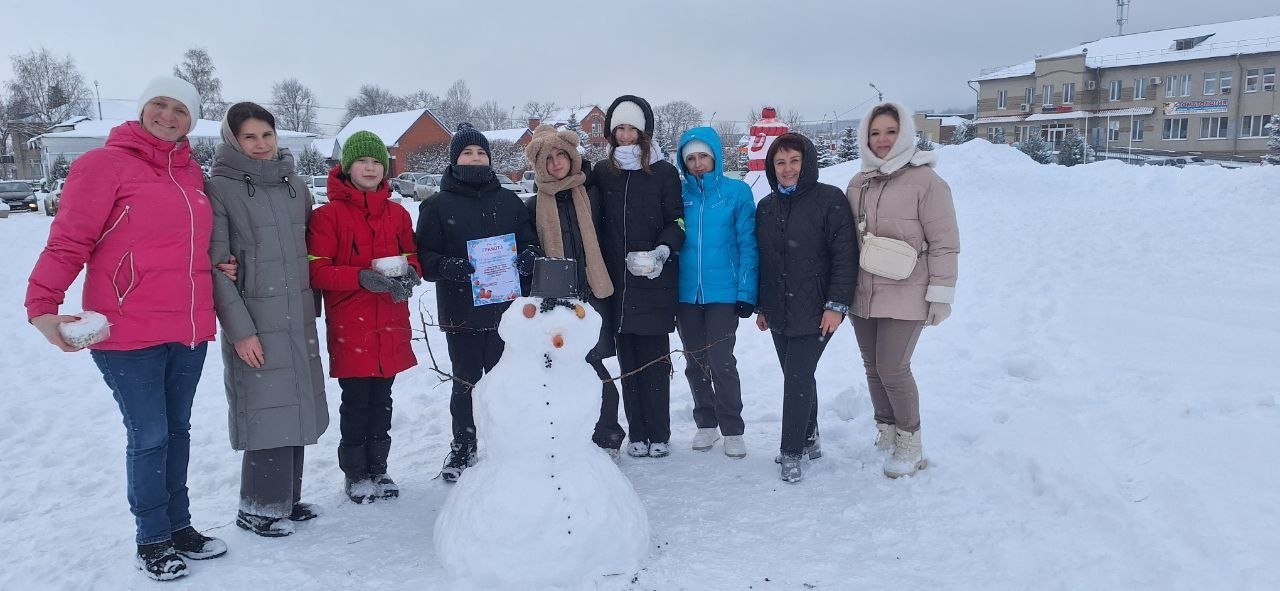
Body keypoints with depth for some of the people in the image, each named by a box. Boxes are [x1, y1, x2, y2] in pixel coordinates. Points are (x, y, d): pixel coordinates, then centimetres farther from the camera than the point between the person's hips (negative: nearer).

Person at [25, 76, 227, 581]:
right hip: (129, 332, -6)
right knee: (149, 436, 0)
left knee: (177, 430, 15)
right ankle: (152, 541, 17)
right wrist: (42, 304, -23)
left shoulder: (190, 172, 11)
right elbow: (69, 241, -12)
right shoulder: (105, 164, -7)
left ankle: (179, 526, 29)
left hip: (190, 330, 6)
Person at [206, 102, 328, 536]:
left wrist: (313, 304, 14)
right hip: (255, 323, -6)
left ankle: (287, 497, 24)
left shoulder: (294, 185, 11)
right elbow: (216, 266, -10)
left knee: (297, 408, 10)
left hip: (299, 318, 6)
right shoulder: (219, 189, -6)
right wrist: (239, 329, -14)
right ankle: (259, 507, 11)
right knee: (267, 412, -5)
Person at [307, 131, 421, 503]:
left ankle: (378, 468, 27)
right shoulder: (328, 214, -4)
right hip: (350, 328, -4)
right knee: (356, 401, 2)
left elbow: (412, 257, 17)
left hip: (391, 326, 4)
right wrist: (363, 277, -24)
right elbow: (317, 272, -9)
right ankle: (355, 473, 19)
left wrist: (410, 273, -7)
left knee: (381, 400, 13)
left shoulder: (397, 214, 10)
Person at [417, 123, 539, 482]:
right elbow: (425, 257, -1)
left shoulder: (509, 201, 11)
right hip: (461, 311, -2)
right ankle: (462, 447, 24)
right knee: (466, 383, 7)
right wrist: (450, 267, -21)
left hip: (506, 308, 2)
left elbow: (530, 240, 16)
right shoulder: (438, 205, 4)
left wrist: (529, 256, -7)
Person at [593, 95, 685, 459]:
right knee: (628, 360, 7)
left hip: (654, 283, -3)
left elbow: (677, 220, 2)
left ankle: (659, 435, 10)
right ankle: (637, 434, 15)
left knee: (655, 359, 0)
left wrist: (663, 251, -15)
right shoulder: (602, 174, 11)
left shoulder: (664, 173, 3)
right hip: (617, 282, 3)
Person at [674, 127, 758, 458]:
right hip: (686, 292, 3)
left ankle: (732, 429, 10)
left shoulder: (737, 192, -2)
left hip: (723, 292, -3)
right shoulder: (678, 193, 4)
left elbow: (747, 244, -3)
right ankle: (706, 424, 27)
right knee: (695, 363, 12)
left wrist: (747, 292, -10)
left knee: (721, 362, -5)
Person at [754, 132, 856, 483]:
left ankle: (792, 452, 1)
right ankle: (809, 440, 28)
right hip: (779, 312, 6)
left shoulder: (829, 200, -6)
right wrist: (760, 306, 17)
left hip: (815, 311, -6)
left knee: (797, 378, -9)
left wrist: (836, 305, -14)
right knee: (798, 377, 13)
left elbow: (845, 256, -10)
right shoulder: (765, 207, 12)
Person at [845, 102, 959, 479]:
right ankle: (885, 430, 32)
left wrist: (941, 294, -11)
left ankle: (910, 442, 13)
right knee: (873, 367, 13)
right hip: (862, 295, 6)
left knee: (893, 369, -7)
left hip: (905, 296, -6)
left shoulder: (924, 181, -9)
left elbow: (945, 243, -9)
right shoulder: (858, 184, 10)